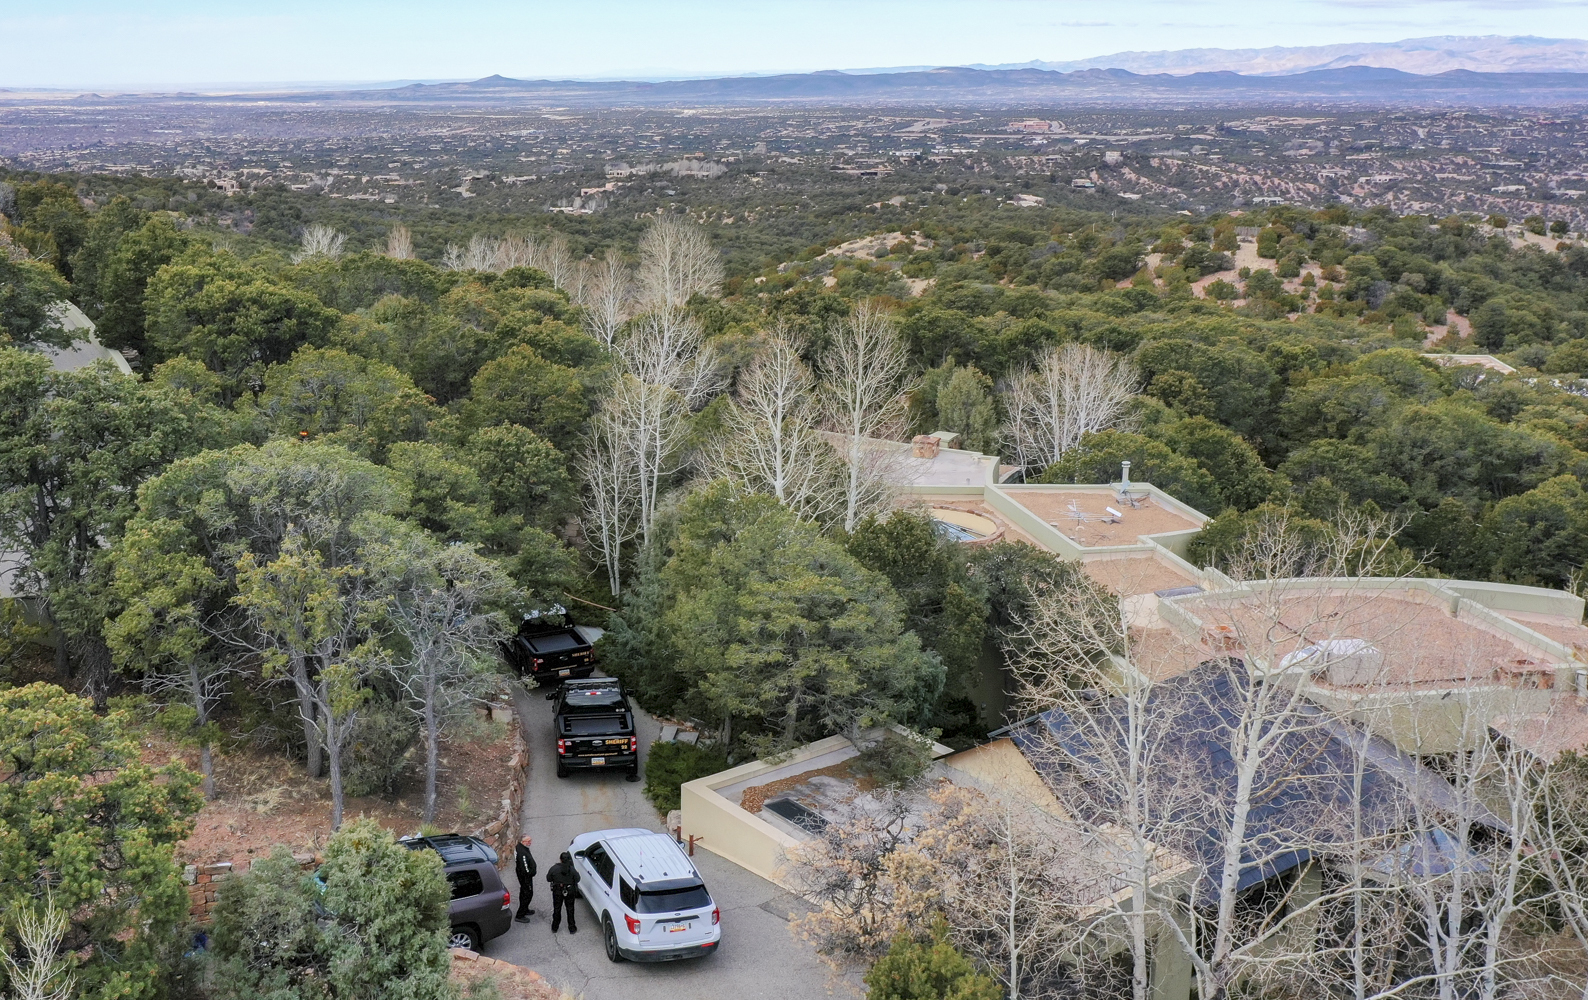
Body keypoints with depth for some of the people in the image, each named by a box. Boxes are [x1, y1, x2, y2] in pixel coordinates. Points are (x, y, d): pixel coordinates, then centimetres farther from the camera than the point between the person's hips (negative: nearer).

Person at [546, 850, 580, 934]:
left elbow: (548, 879, -7)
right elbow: (577, 879, -9)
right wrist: (577, 873, 10)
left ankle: (554, 928, 27)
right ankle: (572, 929, 20)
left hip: (557, 892, 0)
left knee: (557, 909, 17)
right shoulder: (572, 869, -18)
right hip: (570, 892, 0)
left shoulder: (554, 868, -18)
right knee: (570, 910, 14)